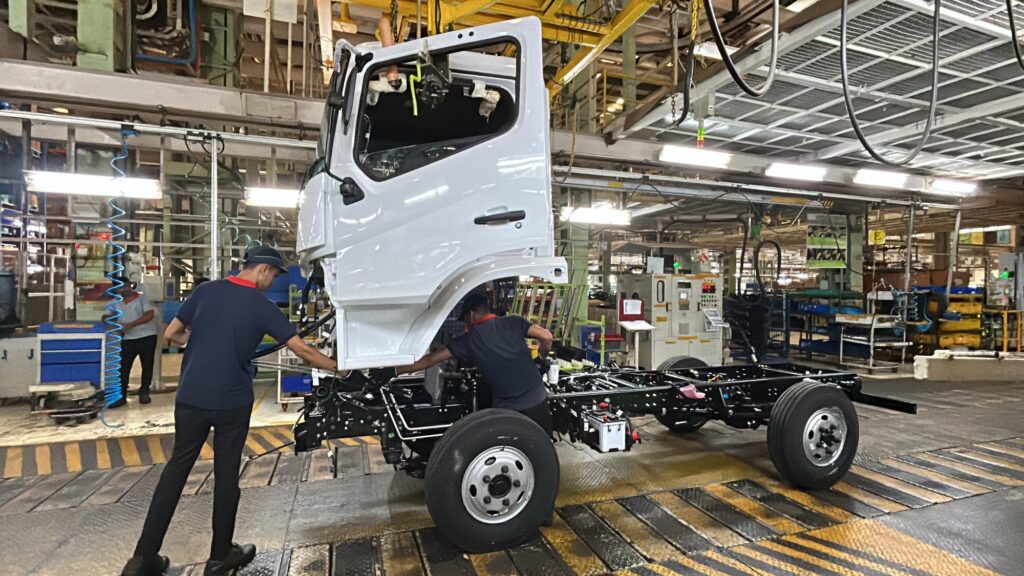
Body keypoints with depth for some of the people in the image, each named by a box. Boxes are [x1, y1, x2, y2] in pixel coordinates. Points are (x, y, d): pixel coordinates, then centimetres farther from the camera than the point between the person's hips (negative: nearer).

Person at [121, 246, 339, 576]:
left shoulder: (206, 291, 3)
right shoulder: (262, 306, -9)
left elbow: (171, 335, 9)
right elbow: (302, 351, -8)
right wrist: (338, 368, 4)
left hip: (191, 398, 4)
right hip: (232, 403, -4)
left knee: (177, 468, 16)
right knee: (226, 474, 9)